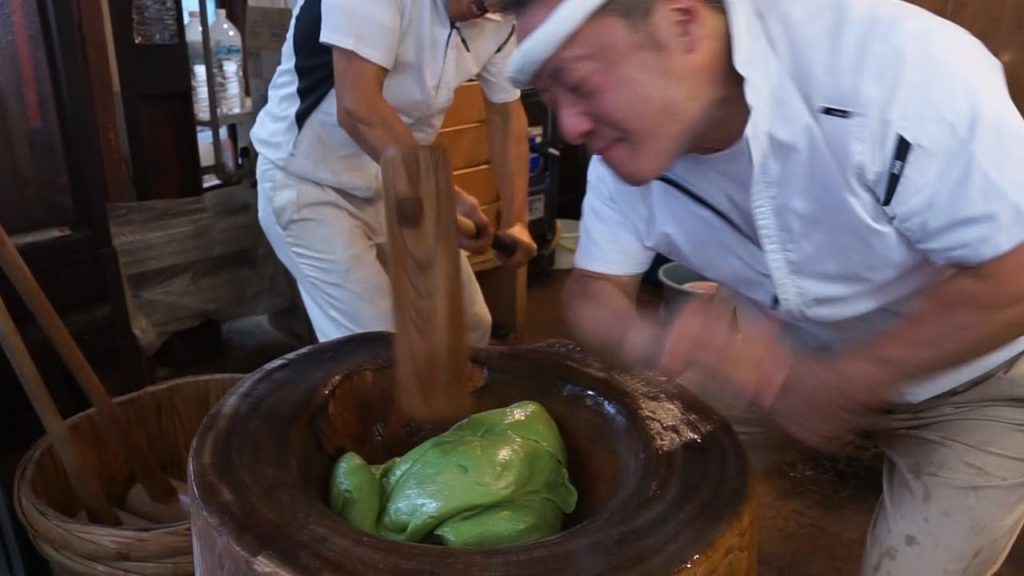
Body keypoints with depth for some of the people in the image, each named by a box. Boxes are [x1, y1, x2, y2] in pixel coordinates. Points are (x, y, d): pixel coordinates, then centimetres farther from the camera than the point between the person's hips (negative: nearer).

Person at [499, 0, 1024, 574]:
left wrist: (835, 386, -27)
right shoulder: (624, 147, -18)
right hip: (789, 368, 4)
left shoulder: (889, 62, -35)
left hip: (973, 385, -3)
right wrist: (651, 341, -31)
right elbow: (593, 289, -9)